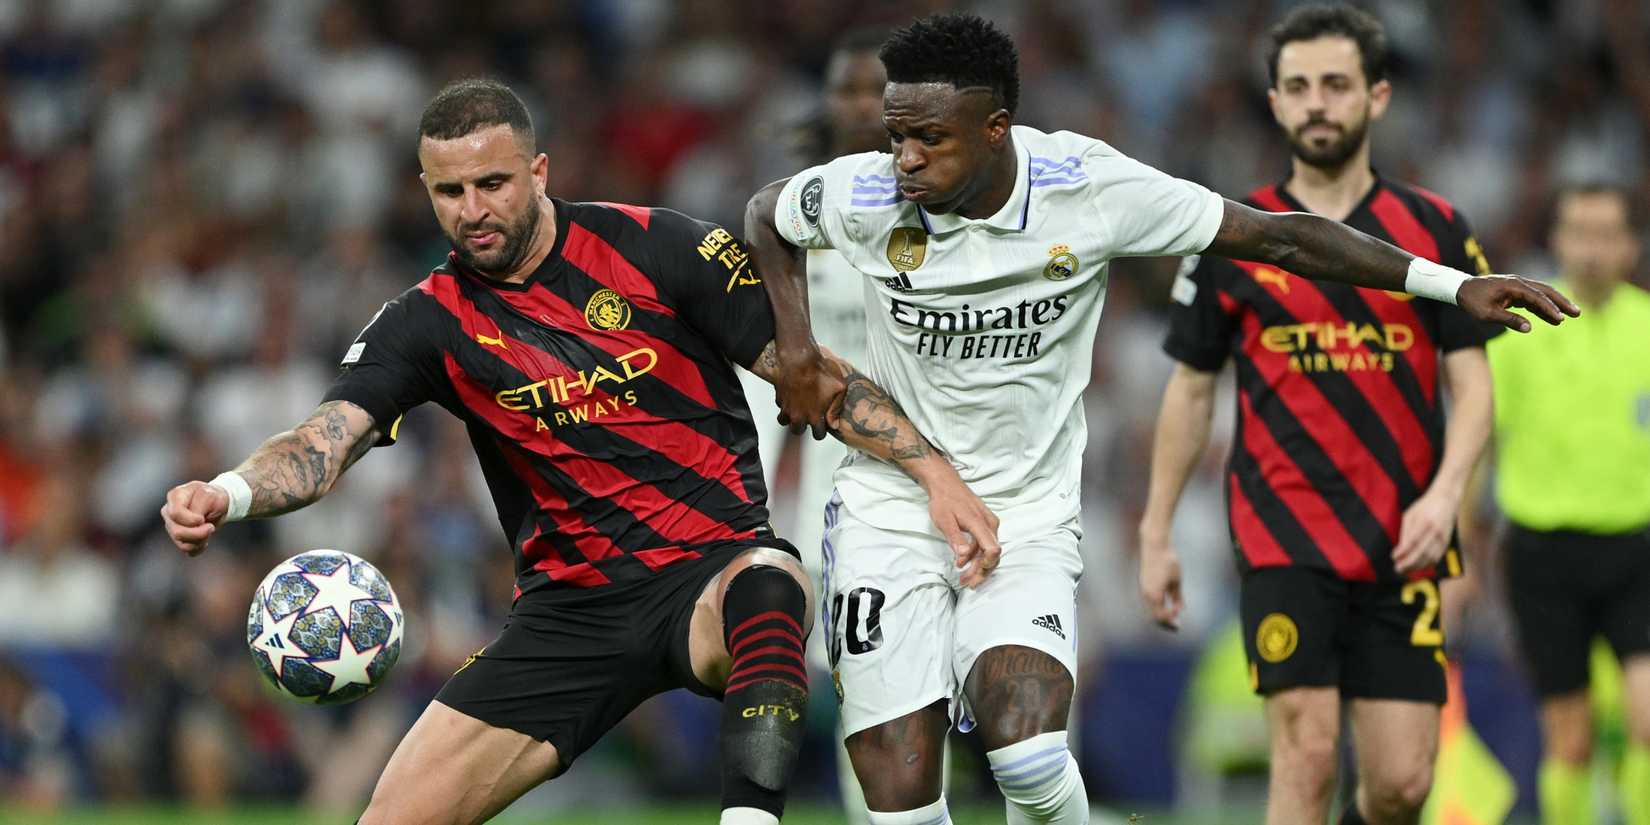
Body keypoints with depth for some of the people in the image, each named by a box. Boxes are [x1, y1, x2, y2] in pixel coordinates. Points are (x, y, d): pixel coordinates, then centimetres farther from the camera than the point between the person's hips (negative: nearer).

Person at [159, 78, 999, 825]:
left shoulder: (655, 249, -5)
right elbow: (327, 439, -11)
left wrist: (934, 470, -9)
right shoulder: (430, 321, 1)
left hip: (717, 565, -3)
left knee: (767, 588, -41)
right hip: (569, 605, 3)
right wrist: (226, 494, -32)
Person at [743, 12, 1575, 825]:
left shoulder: (1088, 188, -14)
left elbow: (1277, 237, -6)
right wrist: (795, 350, 1)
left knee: (1029, 756, -26)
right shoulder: (864, 197, -11)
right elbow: (766, 213, 13)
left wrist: (1454, 285, -7)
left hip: (1026, 518, -1)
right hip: (889, 511, 1)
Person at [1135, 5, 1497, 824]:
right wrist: (1156, 532, 9)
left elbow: (1472, 383, 4)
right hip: (1282, 539, -1)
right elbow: (1191, 389, 11)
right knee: (1306, 755, -14)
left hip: (1399, 543, 1)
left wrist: (1445, 493, -13)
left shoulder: (1435, 229, 5)